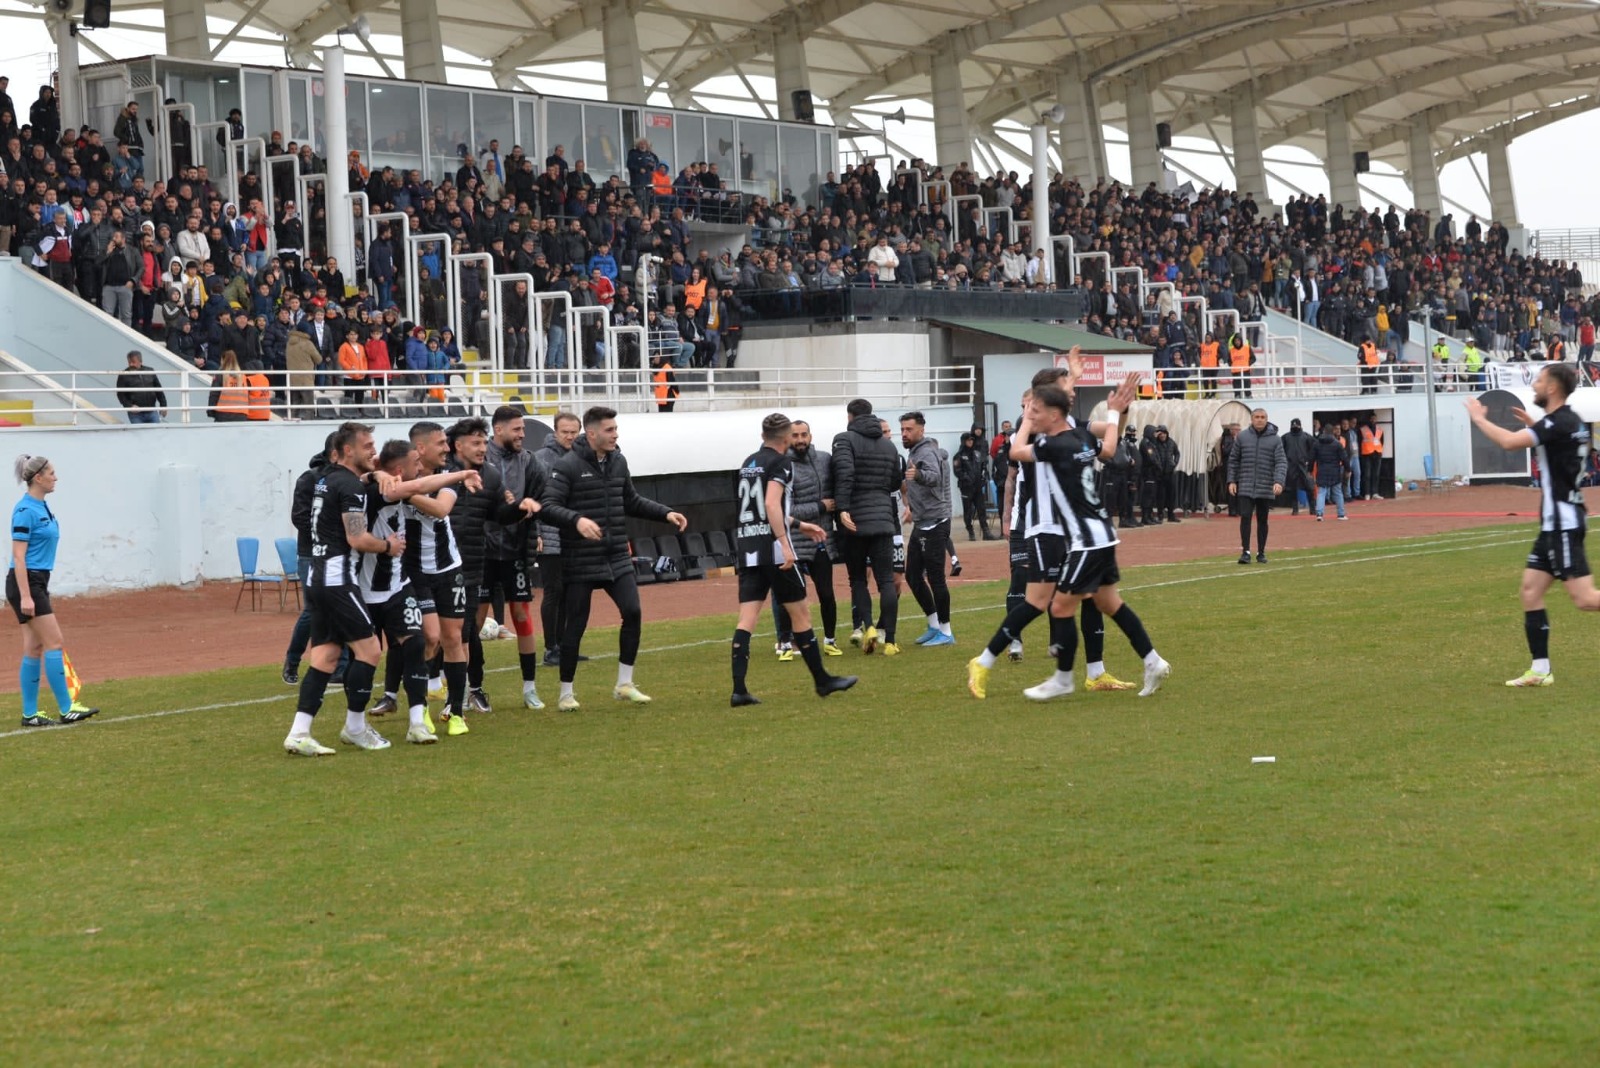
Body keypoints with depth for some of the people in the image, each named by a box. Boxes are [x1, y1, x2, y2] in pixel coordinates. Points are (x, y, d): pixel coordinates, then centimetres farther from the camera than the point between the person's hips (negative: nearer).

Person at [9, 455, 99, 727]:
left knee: (35, 648, 8)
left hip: (38, 582, 9)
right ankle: (66, 709, -7)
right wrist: (25, 596, -22)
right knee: (54, 642, -9)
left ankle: (30, 714, 11)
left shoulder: (42, 508, 13)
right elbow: (18, 556, -18)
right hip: (25, 582, -9)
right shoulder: (25, 510, -15)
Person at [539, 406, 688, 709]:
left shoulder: (618, 462, 10)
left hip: (617, 558, 5)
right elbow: (548, 506, -18)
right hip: (581, 561, -5)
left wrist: (666, 513, 12)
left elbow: (631, 502, 22)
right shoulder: (568, 466, -11)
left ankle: (624, 684, 10)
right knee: (576, 624, 1)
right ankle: (566, 693, 13)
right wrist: (577, 519, -35)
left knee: (632, 612, -5)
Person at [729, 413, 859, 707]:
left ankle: (739, 689, -10)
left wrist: (799, 525, 35)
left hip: (747, 550, 7)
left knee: (746, 620, 0)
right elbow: (772, 504, -19)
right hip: (773, 548, -7)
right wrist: (785, 544, -23)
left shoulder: (748, 463, 18)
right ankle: (822, 680, 16)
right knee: (800, 614, 6)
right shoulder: (781, 462, -5)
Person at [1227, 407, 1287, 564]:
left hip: (1266, 488, 0)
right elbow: (1233, 460, 10)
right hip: (1246, 487, 0)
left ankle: (1261, 553, 18)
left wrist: (1279, 482, -21)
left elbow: (1281, 462, -6)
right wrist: (1231, 481, 2)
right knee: (1245, 517, -10)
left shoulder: (1275, 439, 0)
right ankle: (1245, 552, -7)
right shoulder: (1242, 437, 4)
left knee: (1262, 521, 9)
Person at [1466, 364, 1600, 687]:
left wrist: (1478, 417, -9)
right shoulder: (1571, 421, 12)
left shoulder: (1559, 423, -17)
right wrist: (1534, 424, 24)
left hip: (1564, 523, -10)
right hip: (1555, 523, 10)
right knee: (1531, 591, 9)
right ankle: (1540, 670, 10)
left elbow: (1509, 442, -25)